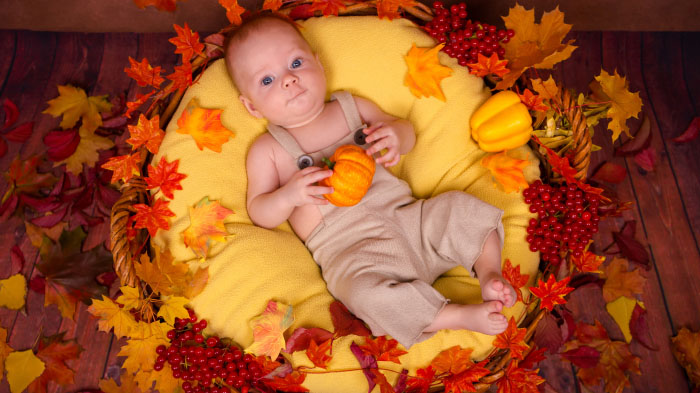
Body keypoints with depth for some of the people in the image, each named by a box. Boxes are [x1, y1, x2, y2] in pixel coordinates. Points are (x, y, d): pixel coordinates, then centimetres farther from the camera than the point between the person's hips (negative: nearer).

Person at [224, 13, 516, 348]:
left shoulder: (352, 107, 15)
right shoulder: (267, 150, 6)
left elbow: (406, 131, 19)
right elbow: (259, 214, 2)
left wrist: (397, 135, -7)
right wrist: (289, 195, -20)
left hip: (404, 214, 5)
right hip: (349, 249, -4)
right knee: (366, 290, -34)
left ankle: (489, 273, -6)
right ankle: (460, 316, -26)